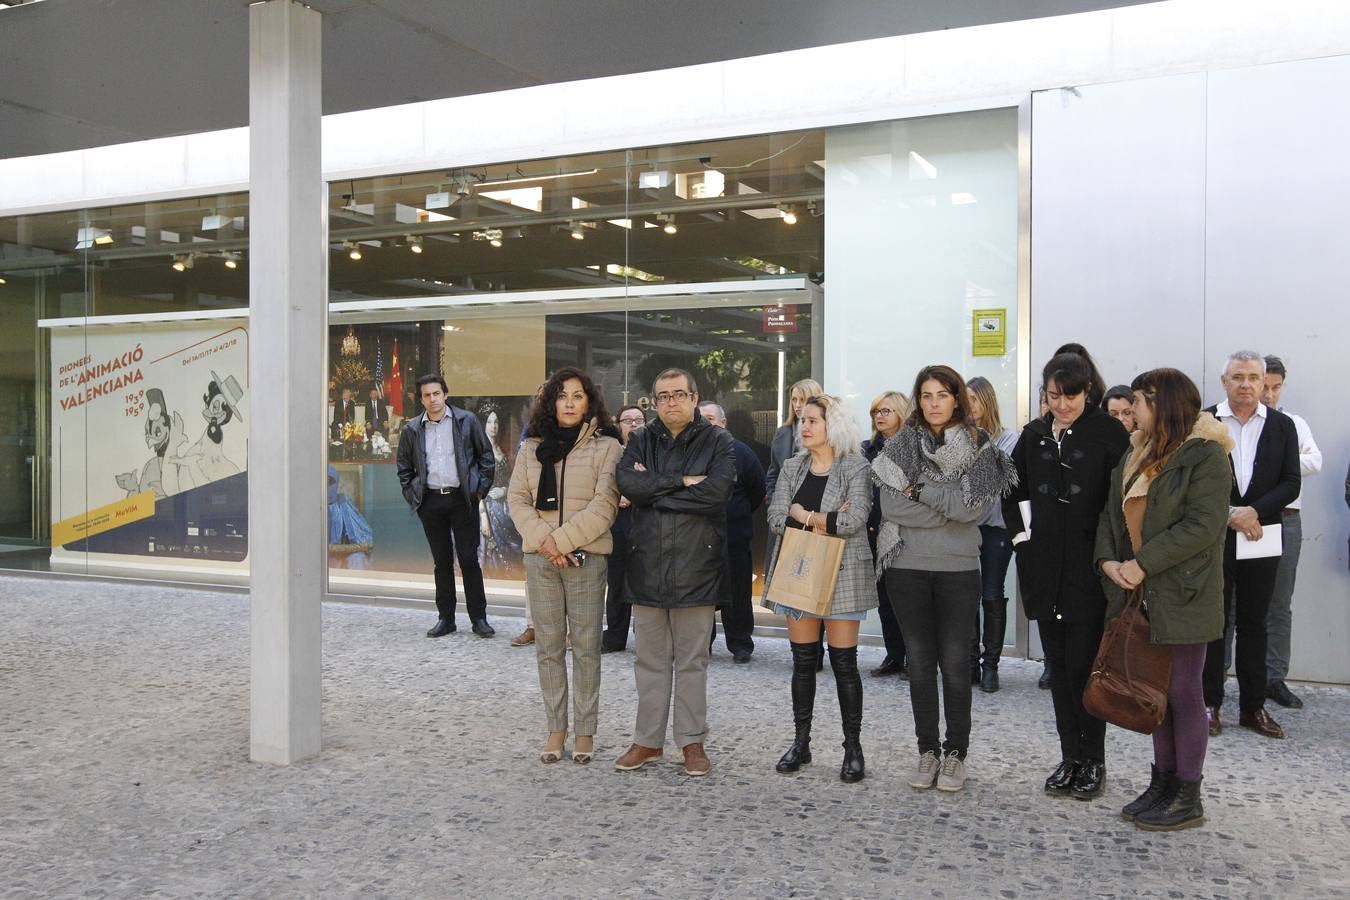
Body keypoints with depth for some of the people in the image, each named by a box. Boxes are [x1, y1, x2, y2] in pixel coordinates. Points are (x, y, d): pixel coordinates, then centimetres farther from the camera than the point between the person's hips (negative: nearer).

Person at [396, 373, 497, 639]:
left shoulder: (466, 421, 0)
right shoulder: (412, 429, 6)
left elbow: (487, 456, 5)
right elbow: (404, 466, 17)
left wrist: (481, 490, 0)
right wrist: (412, 495, 8)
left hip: (462, 498, -2)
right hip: (430, 502, 2)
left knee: (469, 559, -1)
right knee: (442, 561, 8)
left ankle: (479, 618, 7)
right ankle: (445, 618, 16)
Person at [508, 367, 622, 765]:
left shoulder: (607, 447, -1)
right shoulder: (532, 448, 11)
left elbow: (604, 506, -9)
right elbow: (517, 499, 5)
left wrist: (563, 540, -14)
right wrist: (545, 540, -10)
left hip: (586, 557, -3)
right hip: (540, 558, 3)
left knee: (585, 647, 2)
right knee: (548, 647, 7)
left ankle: (584, 731, 11)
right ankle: (556, 728, 17)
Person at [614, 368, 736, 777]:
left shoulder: (717, 442, 0)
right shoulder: (640, 440, 9)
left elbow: (716, 491, -17)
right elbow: (627, 483, -9)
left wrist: (653, 490, -11)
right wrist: (682, 481, -14)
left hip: (696, 564, -2)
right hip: (647, 563, 3)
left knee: (692, 660, 7)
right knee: (650, 659, 11)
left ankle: (693, 740, 19)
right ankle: (648, 740, 22)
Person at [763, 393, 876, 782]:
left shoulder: (856, 468, -4)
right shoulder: (792, 468, 11)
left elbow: (854, 520, -18)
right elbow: (776, 518, -1)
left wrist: (802, 515, -11)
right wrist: (822, 520, -14)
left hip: (841, 574, -4)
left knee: (844, 662, -1)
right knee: (802, 660, 9)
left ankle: (853, 748, 9)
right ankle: (801, 742, 20)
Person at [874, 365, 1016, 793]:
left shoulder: (978, 447, 1)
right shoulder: (901, 445, 4)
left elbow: (975, 506, -13)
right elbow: (890, 505, -9)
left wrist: (920, 490, -10)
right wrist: (949, 507, -11)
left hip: (958, 569, -1)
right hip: (907, 567, 2)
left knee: (955, 663, 3)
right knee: (920, 662, 9)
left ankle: (955, 753, 17)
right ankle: (927, 751, 21)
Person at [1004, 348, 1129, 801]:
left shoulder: (1108, 432, -6)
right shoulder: (1034, 433, 9)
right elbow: (1012, 490, 20)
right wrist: (1019, 534, 10)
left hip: (1090, 565, -5)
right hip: (1045, 567, 5)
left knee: (1084, 664, -2)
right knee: (1059, 664, 9)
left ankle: (1093, 759, 12)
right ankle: (1070, 756, 19)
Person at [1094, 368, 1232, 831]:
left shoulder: (1205, 454, -10)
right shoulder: (1137, 453, 14)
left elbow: (1203, 526, -19)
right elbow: (1111, 511, 12)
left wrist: (1144, 563, -19)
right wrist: (1108, 559, -5)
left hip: (1183, 594, -7)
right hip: (1141, 591, 7)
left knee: (1182, 690, 1)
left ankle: (1188, 798, 12)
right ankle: (1164, 781, 26)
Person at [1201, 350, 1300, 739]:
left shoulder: (1282, 426, 5)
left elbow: (1291, 484, 0)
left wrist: (1254, 511, -14)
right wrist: (1228, 514, -14)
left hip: (1260, 537, 2)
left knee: (1254, 623, 10)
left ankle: (1253, 706, 18)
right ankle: (1209, 703, 12)